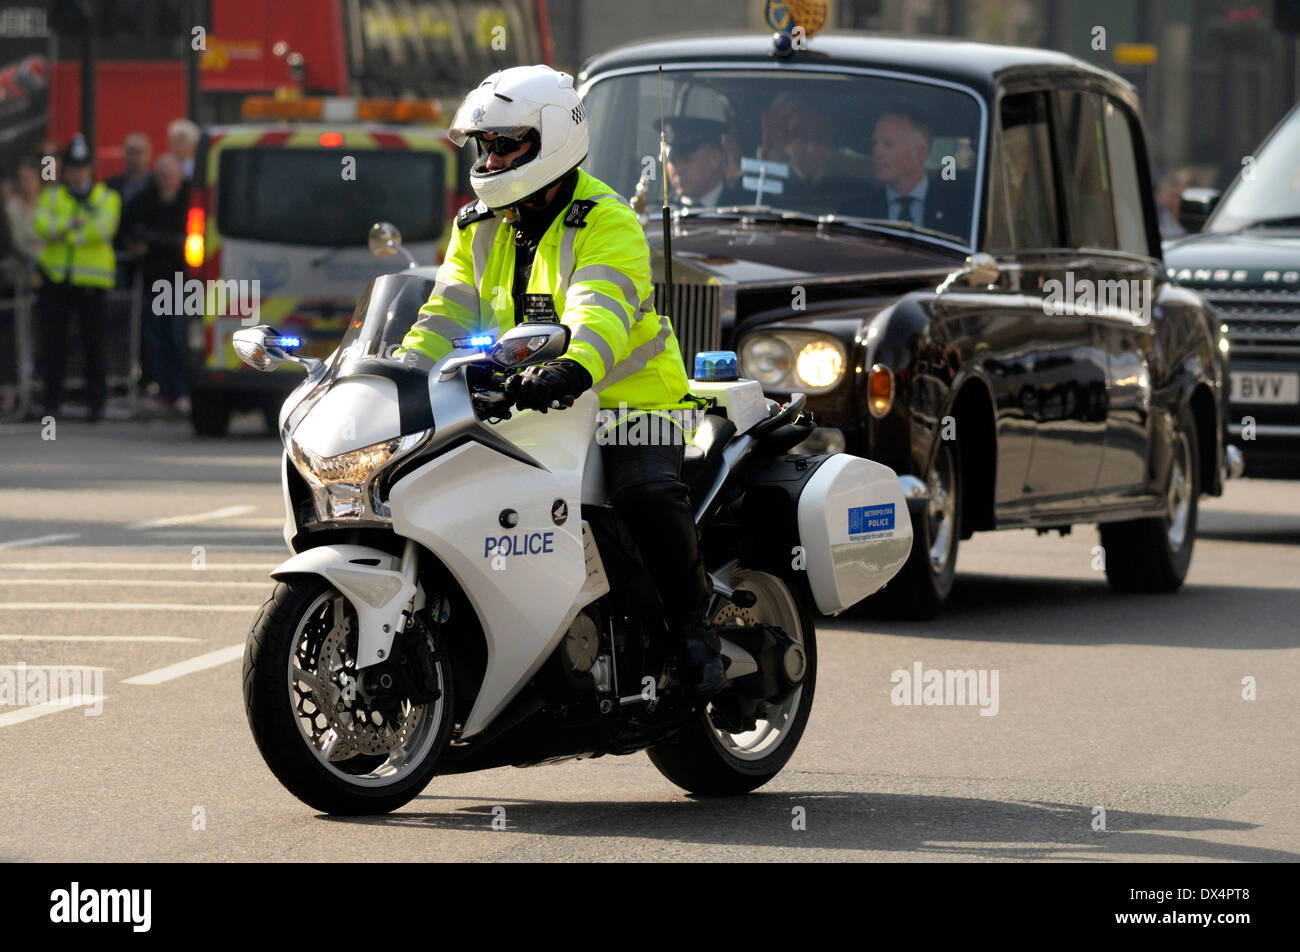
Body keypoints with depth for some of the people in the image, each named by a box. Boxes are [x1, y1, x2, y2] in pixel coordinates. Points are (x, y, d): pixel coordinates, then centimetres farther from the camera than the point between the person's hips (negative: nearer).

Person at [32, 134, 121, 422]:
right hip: (56, 279, 2)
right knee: (53, 341, 0)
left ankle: (96, 401, 10)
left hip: (91, 279, -2)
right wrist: (73, 223, -19)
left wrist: (61, 232, -14)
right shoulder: (51, 197, 13)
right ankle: (52, 400, 7)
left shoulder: (107, 198, 8)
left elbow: (103, 227, -10)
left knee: (94, 344, 1)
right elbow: (42, 225, -6)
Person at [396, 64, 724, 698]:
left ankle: (693, 623, -9)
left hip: (623, 393, -7)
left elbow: (601, 310, -31)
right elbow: (449, 314, 7)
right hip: (521, 406, 7)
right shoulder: (480, 228, 12)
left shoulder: (608, 224, -13)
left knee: (646, 494, -32)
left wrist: (572, 368, -52)